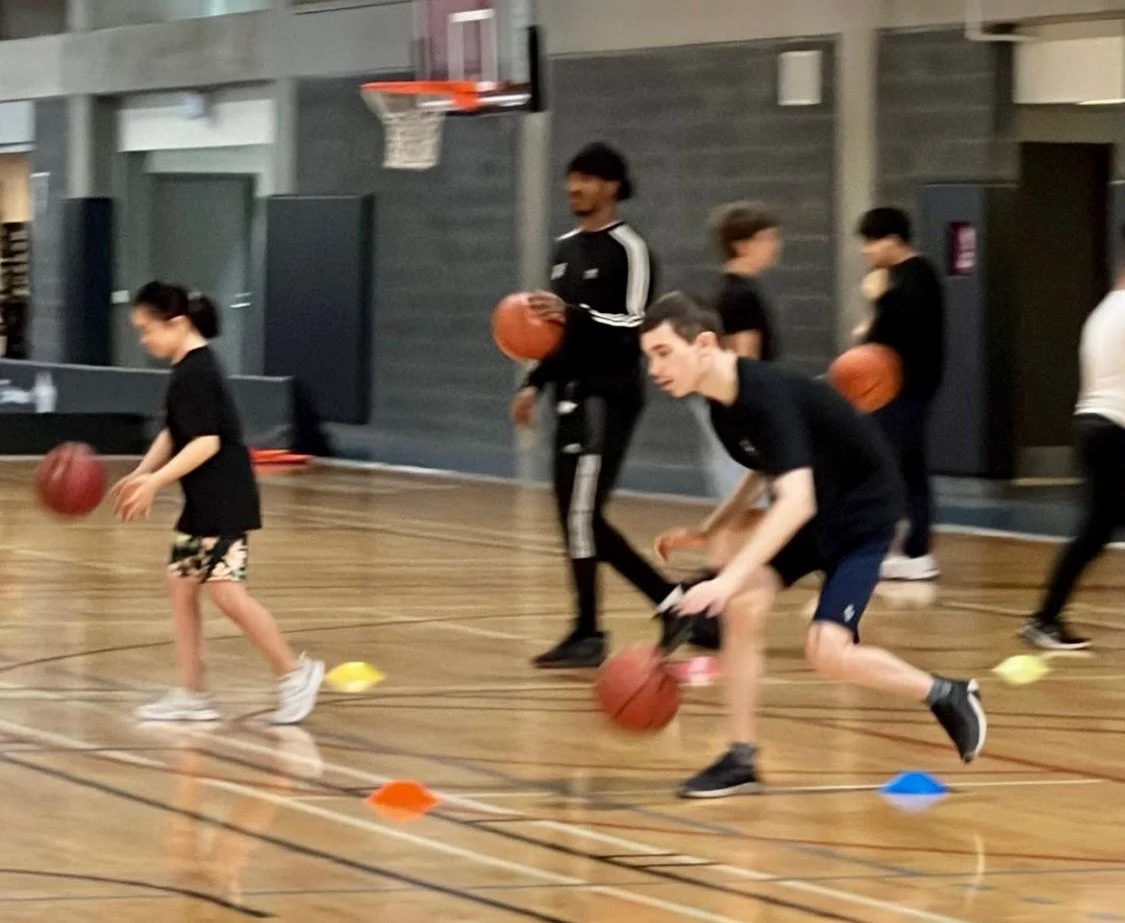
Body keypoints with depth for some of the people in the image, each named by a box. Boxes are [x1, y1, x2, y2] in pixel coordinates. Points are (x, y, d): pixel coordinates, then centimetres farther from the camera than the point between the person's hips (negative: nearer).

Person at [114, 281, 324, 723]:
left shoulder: (196, 373, -17)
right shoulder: (189, 369, 13)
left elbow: (206, 442, -23)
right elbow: (173, 435, 19)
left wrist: (156, 481, -24)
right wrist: (140, 475, 8)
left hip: (224, 499, -11)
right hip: (203, 501, 11)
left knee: (226, 590, -13)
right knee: (181, 584, 9)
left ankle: (294, 671, -2)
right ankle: (191, 694, 11)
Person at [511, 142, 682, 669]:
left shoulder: (628, 250, -10)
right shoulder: (566, 248, 16)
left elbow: (634, 329, -18)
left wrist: (572, 313, -28)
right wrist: (537, 383, 16)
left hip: (609, 394, -9)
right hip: (574, 393, 9)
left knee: (581, 513, -11)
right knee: (577, 517, 7)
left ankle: (588, 633, -4)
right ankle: (673, 602, 14)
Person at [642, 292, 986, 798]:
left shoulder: (768, 396, -31)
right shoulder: (722, 405, -3)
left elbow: (797, 502, -41)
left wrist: (730, 578, -48)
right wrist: (710, 531, 5)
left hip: (863, 512, -8)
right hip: (813, 508, 8)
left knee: (827, 651, -17)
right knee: (743, 604, -13)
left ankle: (947, 696, 6)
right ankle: (741, 758, -5)